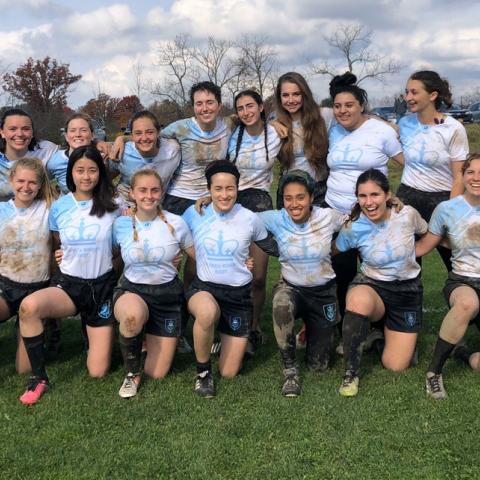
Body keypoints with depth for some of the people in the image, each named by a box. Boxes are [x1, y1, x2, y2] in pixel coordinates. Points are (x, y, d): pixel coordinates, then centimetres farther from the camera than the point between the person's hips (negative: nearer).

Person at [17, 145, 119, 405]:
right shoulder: (59, 207, 0)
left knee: (98, 372, -3)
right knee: (29, 306, -36)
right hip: (68, 284, 1)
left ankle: (95, 332, 31)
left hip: (102, 286, -1)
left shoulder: (112, 206, -4)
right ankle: (39, 377, -17)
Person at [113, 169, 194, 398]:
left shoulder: (176, 223, -7)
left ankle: (148, 338, 35)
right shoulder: (121, 224, -6)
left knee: (157, 373, 0)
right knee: (133, 314, -41)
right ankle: (132, 373, -12)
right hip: (132, 290, -1)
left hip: (167, 294, 1)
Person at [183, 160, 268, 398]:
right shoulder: (194, 213, -5)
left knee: (229, 372, 1)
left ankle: (232, 339, 36)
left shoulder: (250, 219, -5)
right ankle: (203, 370, -13)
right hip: (203, 288, -1)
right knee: (208, 311, -41)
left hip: (239, 294, 1)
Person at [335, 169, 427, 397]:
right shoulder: (352, 229, -16)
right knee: (359, 299, -42)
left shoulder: (408, 214, -15)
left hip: (408, 292, 1)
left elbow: (429, 234, 8)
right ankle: (351, 373, -23)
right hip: (372, 286, -1)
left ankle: (390, 333, 31)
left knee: (395, 366, -5)